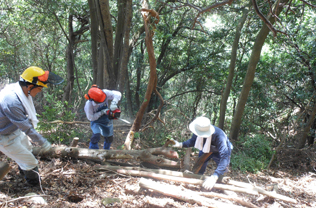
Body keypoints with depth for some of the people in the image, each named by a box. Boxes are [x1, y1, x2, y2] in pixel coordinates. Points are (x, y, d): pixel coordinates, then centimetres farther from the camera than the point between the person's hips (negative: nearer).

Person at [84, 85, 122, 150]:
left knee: (109, 139, 15)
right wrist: (102, 112, -32)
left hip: (107, 120, 4)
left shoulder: (105, 93, -27)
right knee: (96, 136, -29)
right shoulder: (88, 105, -33)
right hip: (96, 121, -4)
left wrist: (113, 103, -40)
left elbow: (118, 94, -23)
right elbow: (91, 118, -23)